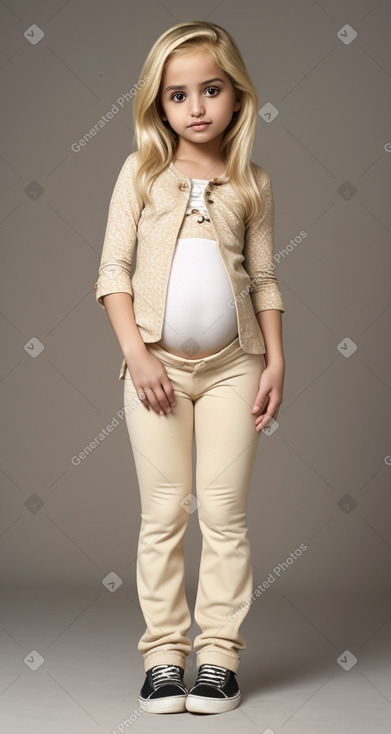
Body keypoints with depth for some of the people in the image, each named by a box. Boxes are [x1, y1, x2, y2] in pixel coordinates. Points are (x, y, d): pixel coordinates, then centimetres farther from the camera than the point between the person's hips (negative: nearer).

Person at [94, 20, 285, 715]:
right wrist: (136, 354, -10)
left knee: (225, 513, 3)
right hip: (158, 364, -1)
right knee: (163, 514, 3)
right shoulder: (141, 172, 2)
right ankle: (164, 652, 12)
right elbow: (113, 269, -1)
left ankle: (219, 652, 11)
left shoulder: (252, 183, 6)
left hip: (233, 364, 1)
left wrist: (275, 360, 0)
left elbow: (264, 278, 8)